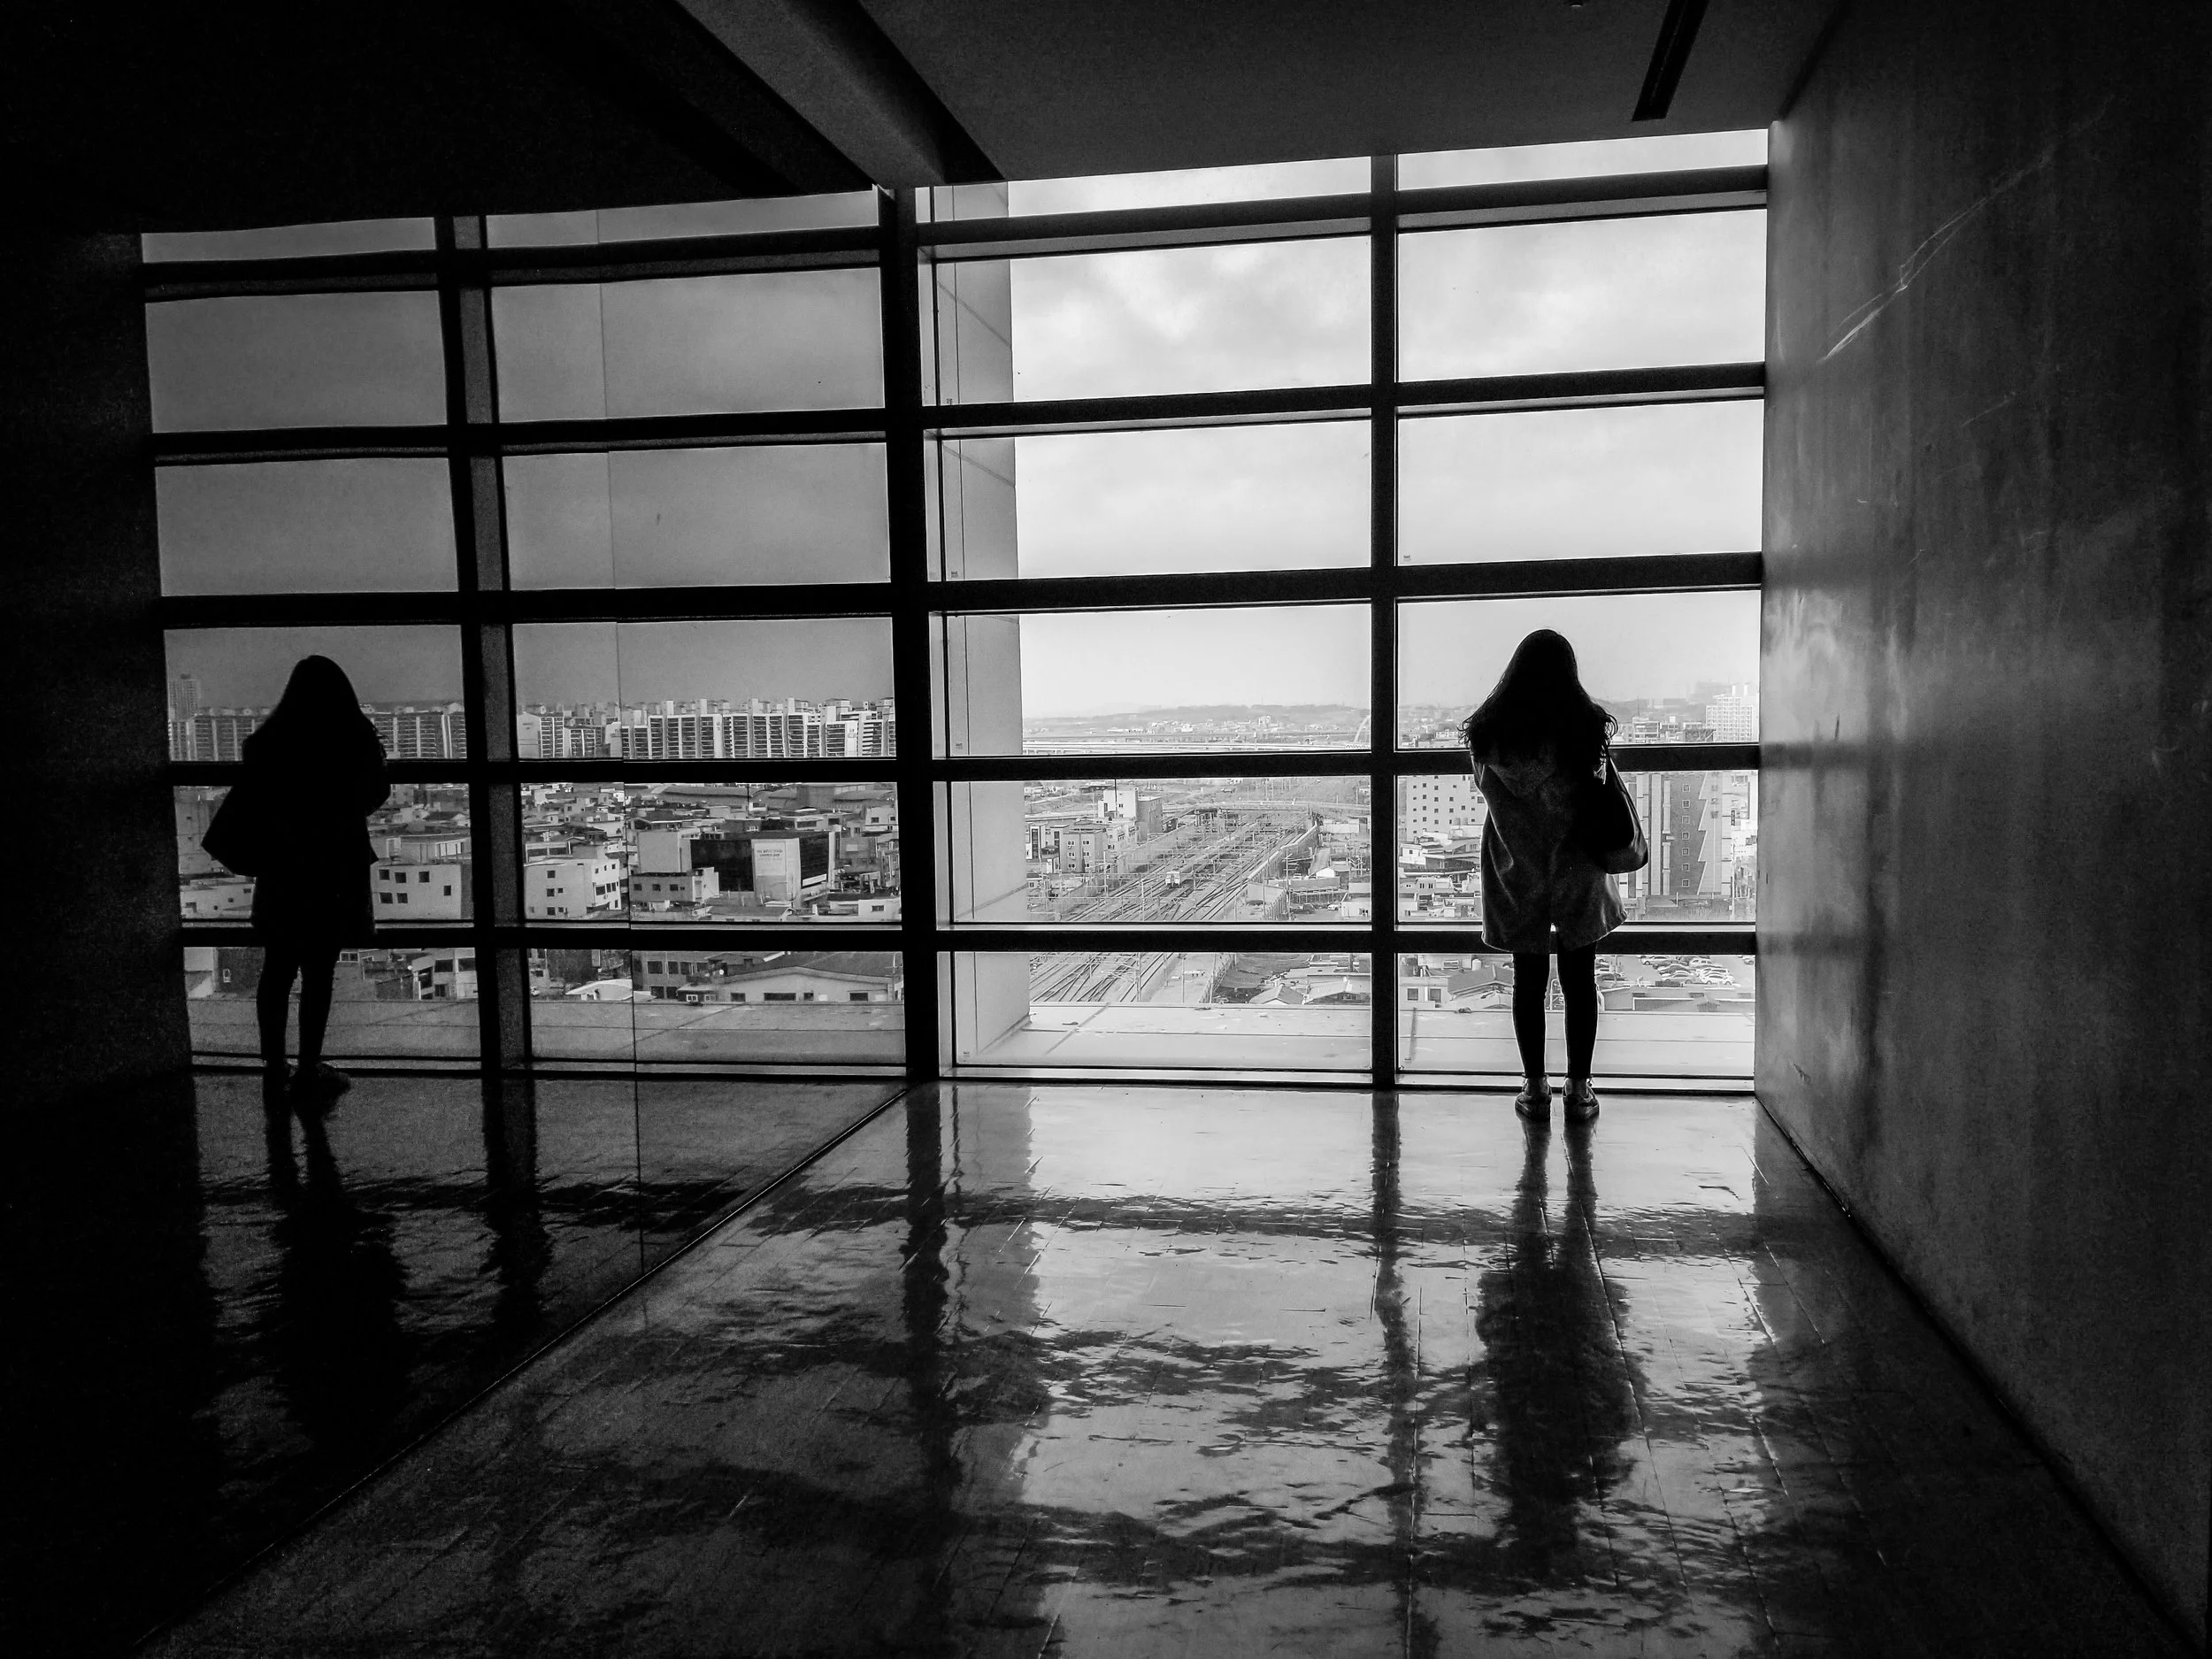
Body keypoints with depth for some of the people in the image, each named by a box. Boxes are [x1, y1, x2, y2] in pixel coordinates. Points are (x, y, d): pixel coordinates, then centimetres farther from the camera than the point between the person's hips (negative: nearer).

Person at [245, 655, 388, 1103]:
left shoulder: (269, 739, -1)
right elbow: (376, 794, 5)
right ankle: (308, 1070, 3)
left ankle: (274, 1065, 21)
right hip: (336, 868, -3)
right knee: (318, 973, 1)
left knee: (277, 970, 12)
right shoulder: (355, 735, -8)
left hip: (280, 868, 3)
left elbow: (252, 799, 3)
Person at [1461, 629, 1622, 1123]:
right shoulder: (1587, 725, -11)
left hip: (1517, 870, 1)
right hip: (1576, 870, -1)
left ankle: (1535, 1089, 14)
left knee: (1529, 980, 9)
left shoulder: (1489, 729, -8)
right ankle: (1579, 1090, 12)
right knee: (1580, 980, 8)